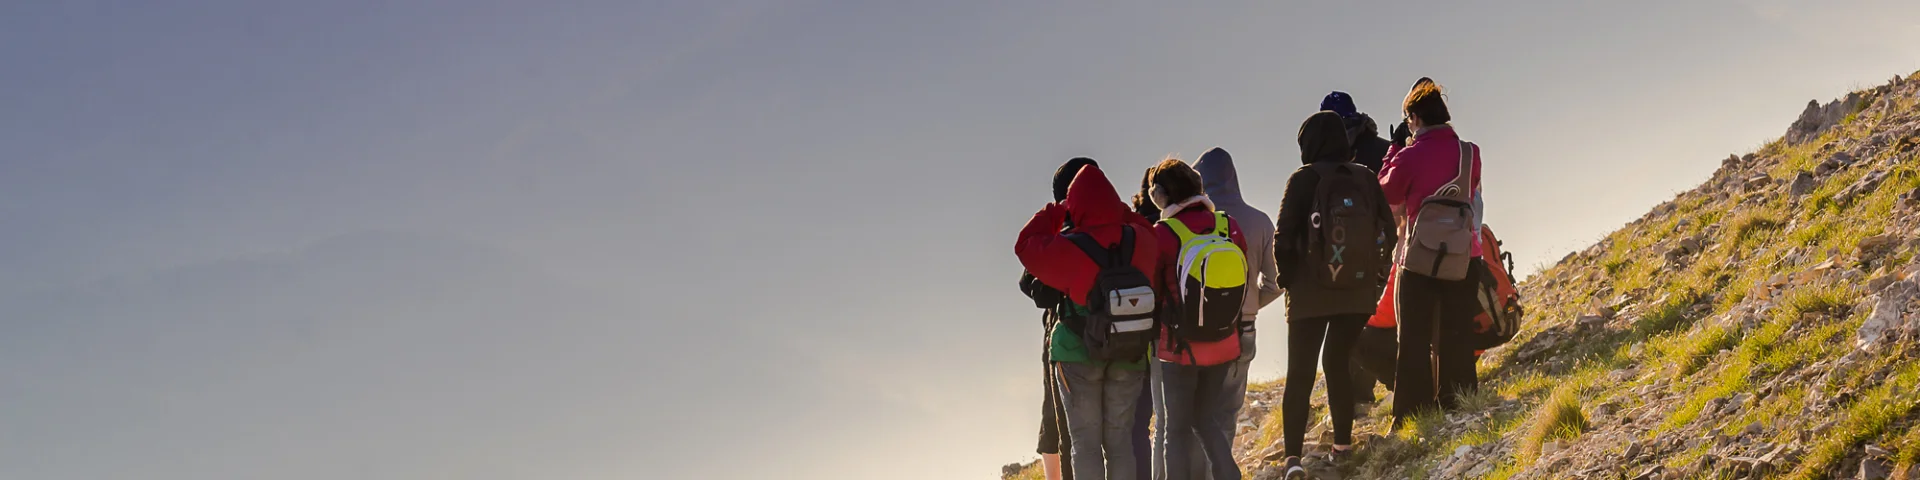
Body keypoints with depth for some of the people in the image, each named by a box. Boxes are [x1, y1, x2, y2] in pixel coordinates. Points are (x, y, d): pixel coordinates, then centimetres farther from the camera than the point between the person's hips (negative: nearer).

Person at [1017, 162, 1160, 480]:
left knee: (1086, 442, 3)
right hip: (1129, 357, 4)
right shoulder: (1141, 239, -8)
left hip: (1080, 356, -3)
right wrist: (1122, 214, 12)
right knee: (1119, 440, 11)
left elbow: (1026, 245, -5)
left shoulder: (1070, 250, -19)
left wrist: (1054, 214, 7)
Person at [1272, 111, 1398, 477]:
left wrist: (1289, 279, 4)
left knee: (1300, 374, 1)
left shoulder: (1304, 180, -8)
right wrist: (1375, 280, 14)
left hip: (1310, 296, -3)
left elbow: (1284, 238, -10)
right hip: (1358, 295, 3)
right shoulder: (1367, 180, 2)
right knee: (1337, 364, 19)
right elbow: (1387, 234, 4)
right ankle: (1343, 444, 15)